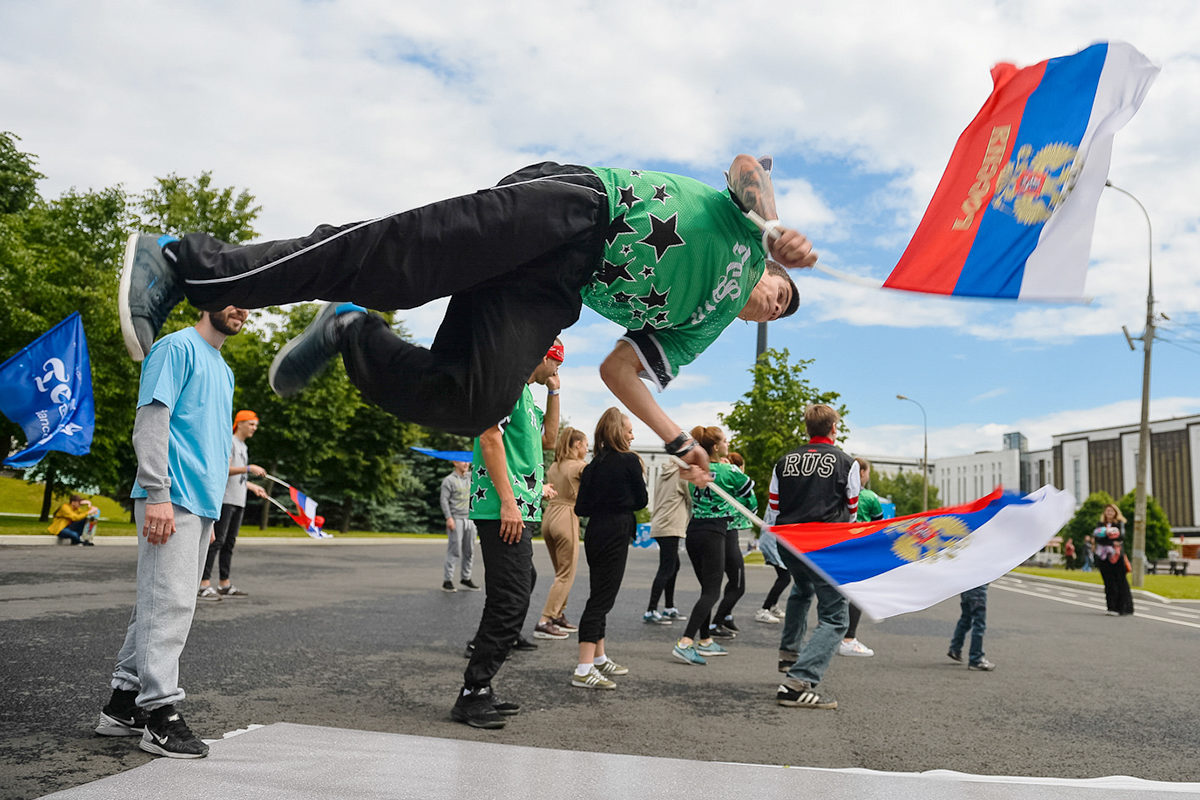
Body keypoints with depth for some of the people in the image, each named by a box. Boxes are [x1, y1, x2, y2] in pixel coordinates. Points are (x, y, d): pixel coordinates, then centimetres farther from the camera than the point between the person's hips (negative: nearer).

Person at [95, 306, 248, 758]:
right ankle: (160, 713, -3)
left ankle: (124, 703, 20)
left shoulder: (224, 370, 22)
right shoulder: (177, 348, -5)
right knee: (169, 603, -9)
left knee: (159, 603, 12)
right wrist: (157, 493, -21)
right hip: (172, 499, -9)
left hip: (202, 502, 9)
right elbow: (152, 420, -14)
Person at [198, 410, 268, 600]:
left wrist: (253, 487, 21)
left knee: (230, 542, 10)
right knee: (217, 540, -12)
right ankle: (204, 584, -12)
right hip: (224, 499, -9)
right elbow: (224, 470, -19)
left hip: (238, 501, 9)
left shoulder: (243, 447, 22)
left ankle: (225, 585, 14)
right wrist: (249, 468, -27)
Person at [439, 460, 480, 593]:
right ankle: (447, 581, -2)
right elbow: (443, 499, -9)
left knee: (469, 551, 9)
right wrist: (448, 518, -17)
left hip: (470, 519, 6)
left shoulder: (470, 477, 13)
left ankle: (465, 578, 19)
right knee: (454, 552, -8)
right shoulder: (449, 480, -5)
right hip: (456, 519, -6)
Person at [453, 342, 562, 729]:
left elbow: (547, 438, 32)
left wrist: (553, 393, 22)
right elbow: (490, 437, -18)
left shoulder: (525, 391, 23)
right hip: (503, 509, -11)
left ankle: (479, 691, 19)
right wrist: (508, 502, -22)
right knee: (510, 602, -11)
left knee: (519, 589, 12)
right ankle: (472, 695, -4)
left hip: (518, 510, 11)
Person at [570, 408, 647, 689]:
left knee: (599, 598, 17)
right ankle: (583, 670, -11)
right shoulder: (629, 461, -9)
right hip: (616, 536, -7)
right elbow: (641, 501, -2)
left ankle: (599, 658, 30)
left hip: (595, 536, 7)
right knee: (601, 599, -8)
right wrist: (640, 478, 15)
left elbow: (581, 508, 6)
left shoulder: (593, 465, 8)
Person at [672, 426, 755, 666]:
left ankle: (705, 641, 24)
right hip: (713, 533, -7)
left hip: (693, 530, 7)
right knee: (712, 591, -6)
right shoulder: (728, 472, -10)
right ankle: (685, 643, -18)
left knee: (707, 587, 18)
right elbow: (750, 489, 3)